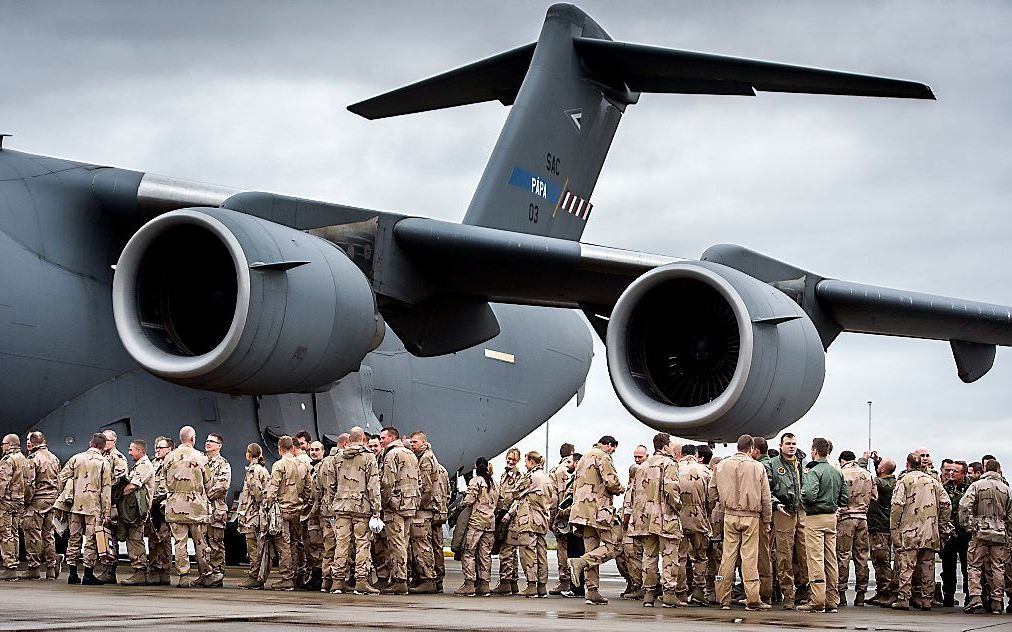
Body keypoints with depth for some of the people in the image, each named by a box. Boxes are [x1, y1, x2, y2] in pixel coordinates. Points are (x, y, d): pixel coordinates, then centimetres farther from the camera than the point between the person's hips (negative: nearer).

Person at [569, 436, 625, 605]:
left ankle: (593, 591, 4)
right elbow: (611, 482, -17)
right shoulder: (602, 456, -6)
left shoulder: (584, 458, 24)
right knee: (613, 545, -6)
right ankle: (580, 563, -22)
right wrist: (620, 489, 3)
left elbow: (575, 486, 25)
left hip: (583, 509, 9)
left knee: (592, 550, 8)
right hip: (599, 509, -9)